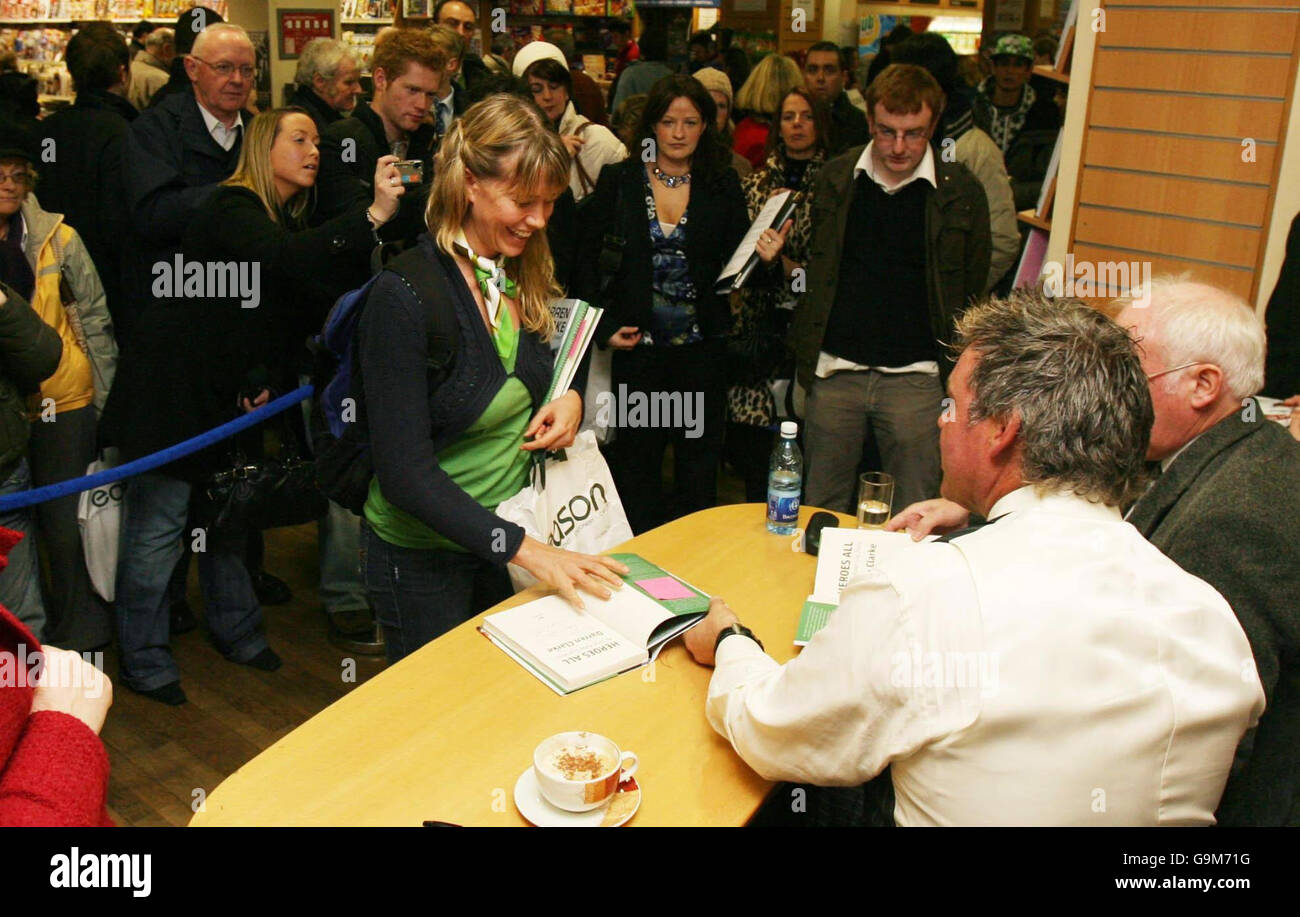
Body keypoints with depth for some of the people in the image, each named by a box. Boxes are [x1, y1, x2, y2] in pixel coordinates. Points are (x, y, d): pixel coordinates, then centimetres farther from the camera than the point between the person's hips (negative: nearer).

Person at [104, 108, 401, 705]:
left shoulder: (291, 220, 10)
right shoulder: (232, 209, -17)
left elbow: (299, 312, 12)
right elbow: (282, 261, -39)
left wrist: (269, 378, -3)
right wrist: (372, 216, -47)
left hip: (232, 396, 8)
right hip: (174, 390, -8)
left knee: (229, 516, 17)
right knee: (157, 525, 0)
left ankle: (235, 631, 33)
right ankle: (142, 661, 13)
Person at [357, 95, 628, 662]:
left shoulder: (526, 276, 0)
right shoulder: (405, 295, -22)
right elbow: (404, 472, -25)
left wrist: (570, 400, -9)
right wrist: (526, 550, -31)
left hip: (509, 539, 6)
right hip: (424, 559, -6)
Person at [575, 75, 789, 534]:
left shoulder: (722, 185, 3)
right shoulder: (619, 180, 0)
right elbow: (589, 259, 2)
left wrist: (765, 255, -18)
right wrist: (604, 326, -6)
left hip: (702, 344, 1)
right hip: (637, 342, -1)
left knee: (700, 454, 10)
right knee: (637, 455, 8)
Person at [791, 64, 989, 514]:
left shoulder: (961, 193, -1)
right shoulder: (834, 179, 5)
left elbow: (973, 298, 5)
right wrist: (805, 358, 5)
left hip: (916, 378, -2)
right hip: (834, 372, 2)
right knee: (820, 511, 12)